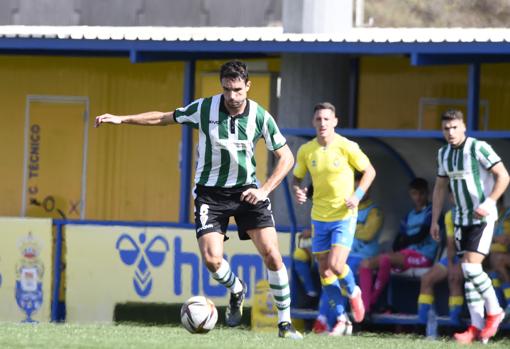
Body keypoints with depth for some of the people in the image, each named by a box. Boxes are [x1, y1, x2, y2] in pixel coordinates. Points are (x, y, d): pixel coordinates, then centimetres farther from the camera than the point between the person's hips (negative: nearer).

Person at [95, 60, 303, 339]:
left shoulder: (260, 117, -10)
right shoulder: (204, 109, -10)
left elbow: (286, 157, -4)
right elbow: (164, 118, 5)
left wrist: (264, 190, -16)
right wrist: (121, 119, 1)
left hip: (246, 190, 0)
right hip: (210, 192, 0)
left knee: (271, 254, -12)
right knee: (211, 260, -15)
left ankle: (285, 323, 1)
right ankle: (236, 290, 21)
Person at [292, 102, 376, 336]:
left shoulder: (347, 147, -12)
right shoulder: (306, 150, -2)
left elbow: (369, 171, -2)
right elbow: (296, 178, 11)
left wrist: (357, 196, -16)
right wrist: (297, 191, -12)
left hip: (344, 216, -4)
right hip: (319, 217, 4)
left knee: (336, 266, -17)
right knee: (324, 271, 4)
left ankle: (353, 293, 16)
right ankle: (341, 318, 17)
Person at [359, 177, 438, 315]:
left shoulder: (430, 212, 3)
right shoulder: (408, 217, 24)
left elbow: (421, 235, -9)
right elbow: (397, 243, 18)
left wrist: (404, 241, 4)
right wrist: (402, 242, -4)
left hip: (422, 256, -8)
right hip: (405, 254, 8)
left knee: (385, 258, -33)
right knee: (365, 264, -10)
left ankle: (372, 302, -25)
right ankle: (365, 308, -24)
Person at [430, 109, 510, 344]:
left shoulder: (479, 148, -13)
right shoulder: (444, 153, 9)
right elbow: (440, 187, 19)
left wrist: (488, 202, -23)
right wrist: (434, 221, 15)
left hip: (482, 218, -7)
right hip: (461, 219, 7)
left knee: (471, 266, -17)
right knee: (468, 272, 3)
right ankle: (476, 328, 4)